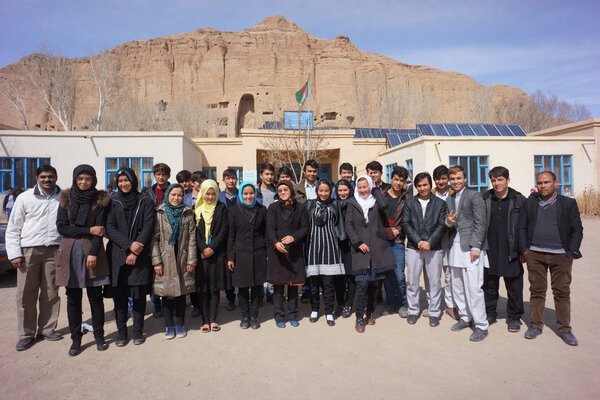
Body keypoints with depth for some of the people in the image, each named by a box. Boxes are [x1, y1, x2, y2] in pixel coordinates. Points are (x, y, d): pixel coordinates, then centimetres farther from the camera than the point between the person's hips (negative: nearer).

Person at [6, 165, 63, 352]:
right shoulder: (25, 198, 1)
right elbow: (13, 228, 3)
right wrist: (14, 253, -4)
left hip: (54, 250, 1)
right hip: (29, 250, -1)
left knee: (51, 292, 9)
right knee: (26, 294, 4)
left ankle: (47, 329, 22)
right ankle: (26, 333, 17)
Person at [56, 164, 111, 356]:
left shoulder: (101, 200, 0)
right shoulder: (66, 199, 5)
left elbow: (100, 229, -6)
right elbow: (61, 227, -2)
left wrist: (93, 253, -14)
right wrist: (88, 230, -12)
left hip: (92, 252, -2)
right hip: (70, 253, 2)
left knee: (95, 297, 5)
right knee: (73, 298, 8)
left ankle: (99, 336, 19)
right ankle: (75, 339, 20)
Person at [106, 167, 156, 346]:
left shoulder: (145, 201, 4)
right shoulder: (112, 202, 7)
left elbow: (148, 227, -3)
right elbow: (110, 228, -1)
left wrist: (136, 251, -11)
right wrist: (129, 245, -14)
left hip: (140, 256, -1)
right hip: (117, 255, 1)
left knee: (138, 294, 2)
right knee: (119, 294, 3)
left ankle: (138, 331, 15)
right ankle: (121, 331, 16)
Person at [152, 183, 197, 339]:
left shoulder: (188, 214, 2)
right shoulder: (159, 213, -1)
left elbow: (192, 238, 0)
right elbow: (154, 238, -4)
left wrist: (191, 260, -4)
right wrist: (156, 261, -9)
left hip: (182, 259, 1)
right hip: (165, 259, -1)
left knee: (181, 292, 9)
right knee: (167, 293, 5)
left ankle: (180, 324, 23)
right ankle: (169, 326, 20)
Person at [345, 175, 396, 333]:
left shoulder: (376, 202, 7)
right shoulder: (352, 203, 6)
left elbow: (384, 205, -18)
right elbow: (348, 226, 2)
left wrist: (375, 189, -4)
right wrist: (358, 243, -9)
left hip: (377, 249, 1)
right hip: (360, 249, -1)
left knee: (374, 283, 9)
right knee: (362, 284, -9)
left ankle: (370, 312, 29)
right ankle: (359, 318, 4)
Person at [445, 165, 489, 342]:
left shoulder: (474, 196, -4)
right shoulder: (449, 199, 15)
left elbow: (480, 223, -8)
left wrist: (476, 247, -14)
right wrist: (448, 223, -7)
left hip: (471, 247, -6)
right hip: (455, 247, 6)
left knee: (473, 288, -6)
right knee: (457, 287, 12)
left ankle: (481, 326, 5)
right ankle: (465, 317, 26)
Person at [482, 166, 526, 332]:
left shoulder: (519, 200, -4)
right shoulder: (485, 199, 1)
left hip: (511, 251, -2)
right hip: (490, 250, 2)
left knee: (514, 287, 10)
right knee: (489, 285, 13)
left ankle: (514, 317, 26)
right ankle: (489, 314, 27)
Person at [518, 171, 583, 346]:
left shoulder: (568, 203, 3)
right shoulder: (530, 203, 5)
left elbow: (577, 229, 2)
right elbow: (522, 227, 6)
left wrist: (571, 252, -4)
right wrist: (525, 250, 0)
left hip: (561, 255, -1)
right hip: (535, 255, 1)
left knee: (562, 292, 5)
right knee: (537, 291, 7)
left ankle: (565, 329, 18)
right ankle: (536, 325, 18)